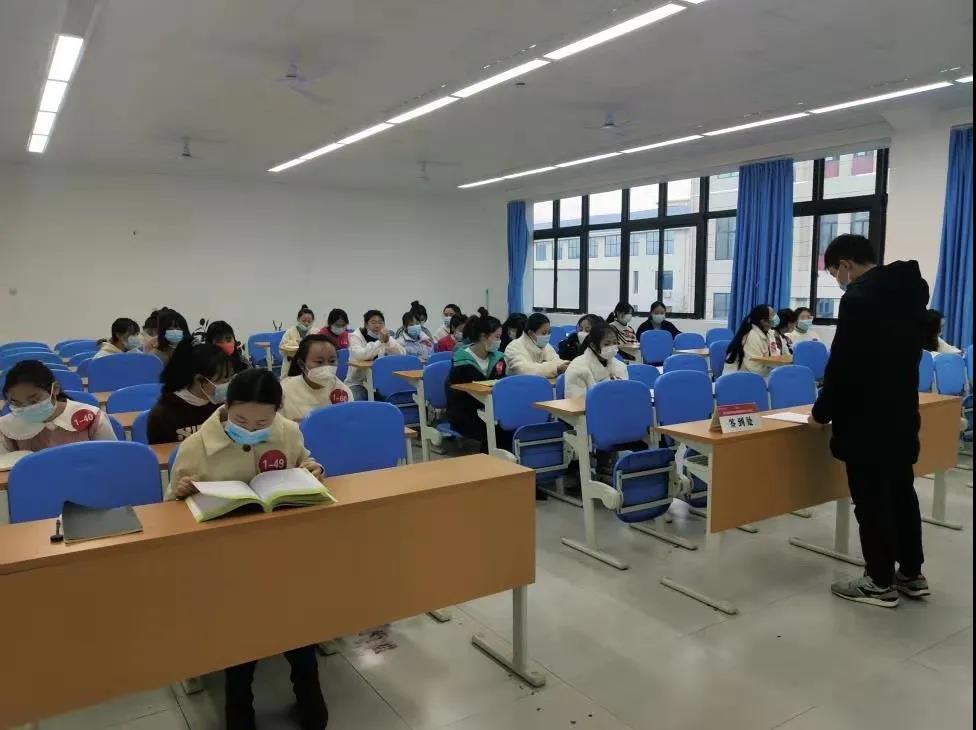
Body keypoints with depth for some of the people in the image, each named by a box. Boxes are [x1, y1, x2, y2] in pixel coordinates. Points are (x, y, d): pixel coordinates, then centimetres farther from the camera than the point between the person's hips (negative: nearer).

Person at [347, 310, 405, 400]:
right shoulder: (356, 336, -8)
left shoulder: (385, 337, 5)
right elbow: (360, 355, -29)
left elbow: (401, 354, -9)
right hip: (358, 383, -4)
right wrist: (380, 341, -32)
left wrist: (388, 341, -23)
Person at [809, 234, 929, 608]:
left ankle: (881, 582, 11)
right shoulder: (909, 290, 10)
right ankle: (912, 574, 27)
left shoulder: (858, 297, -17)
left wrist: (822, 411, -7)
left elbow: (842, 362, -18)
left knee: (871, 499, 1)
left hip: (867, 418, -9)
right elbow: (908, 351, 16)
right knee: (901, 492, 17)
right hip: (902, 412, 9)